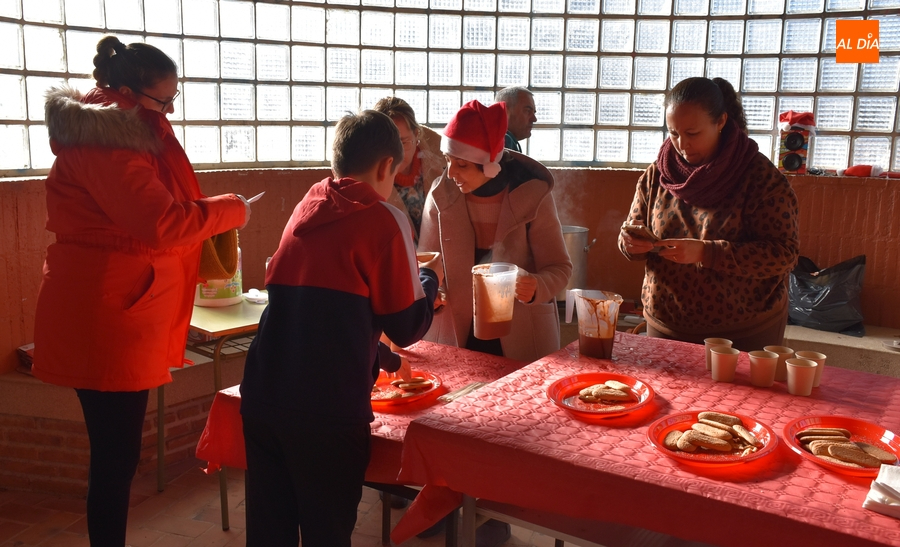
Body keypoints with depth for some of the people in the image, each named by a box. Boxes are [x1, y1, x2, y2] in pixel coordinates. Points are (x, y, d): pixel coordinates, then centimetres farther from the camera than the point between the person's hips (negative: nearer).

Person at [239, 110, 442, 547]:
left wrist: (384, 358, 34)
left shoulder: (305, 210, 15)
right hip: (327, 408, -6)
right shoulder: (384, 219, -5)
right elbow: (408, 327, -1)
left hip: (262, 395, 6)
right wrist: (430, 277, 17)